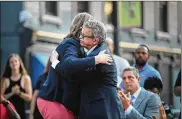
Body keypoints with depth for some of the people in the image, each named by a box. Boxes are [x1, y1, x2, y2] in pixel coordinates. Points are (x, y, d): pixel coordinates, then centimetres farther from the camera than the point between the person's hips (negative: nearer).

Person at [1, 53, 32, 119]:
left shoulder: (25, 78, 3)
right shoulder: (5, 79, 6)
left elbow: (29, 97, -2)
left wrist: (19, 93, -17)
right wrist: (11, 93, -14)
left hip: (20, 112, -1)